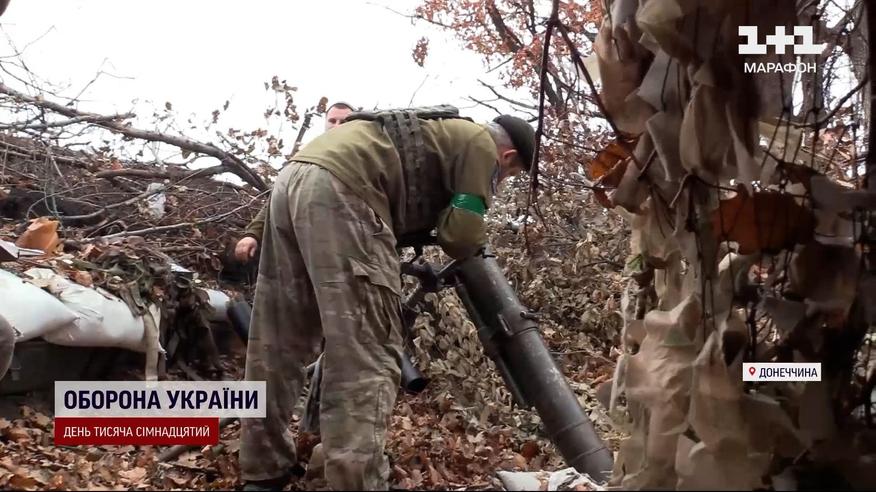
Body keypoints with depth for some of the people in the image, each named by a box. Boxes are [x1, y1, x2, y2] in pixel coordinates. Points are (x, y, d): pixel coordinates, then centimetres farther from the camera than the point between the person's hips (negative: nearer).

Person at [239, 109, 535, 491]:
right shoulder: (480, 143, 9)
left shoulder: (440, 132, 34)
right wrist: (471, 243, 23)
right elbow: (461, 235, 2)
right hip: (338, 188, -10)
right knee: (366, 354, -9)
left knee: (280, 342, 13)